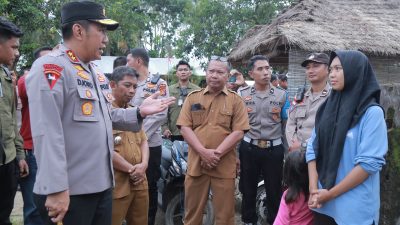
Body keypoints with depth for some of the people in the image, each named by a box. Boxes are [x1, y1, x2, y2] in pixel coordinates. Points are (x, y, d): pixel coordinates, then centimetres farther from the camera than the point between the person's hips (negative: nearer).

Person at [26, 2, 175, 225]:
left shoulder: (97, 73, 15)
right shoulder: (51, 67, -15)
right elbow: (47, 134, -22)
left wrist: (139, 112, 4)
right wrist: (56, 189, -24)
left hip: (102, 186, 9)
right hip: (69, 192, -9)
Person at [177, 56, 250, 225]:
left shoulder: (235, 100, 3)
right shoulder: (193, 97, 7)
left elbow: (238, 132, -4)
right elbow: (185, 128, 0)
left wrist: (217, 153, -14)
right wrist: (204, 152, -13)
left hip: (224, 166, -1)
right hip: (196, 164, 1)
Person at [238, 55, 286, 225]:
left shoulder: (281, 94, 2)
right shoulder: (242, 94, 1)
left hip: (274, 149, 0)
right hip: (249, 148, 1)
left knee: (274, 191, 8)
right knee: (248, 190, 11)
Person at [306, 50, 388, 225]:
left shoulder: (372, 112, -11)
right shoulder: (328, 108, 4)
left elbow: (370, 162, -16)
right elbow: (313, 148, 3)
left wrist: (331, 194, -14)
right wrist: (314, 189, -8)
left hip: (354, 207, -5)